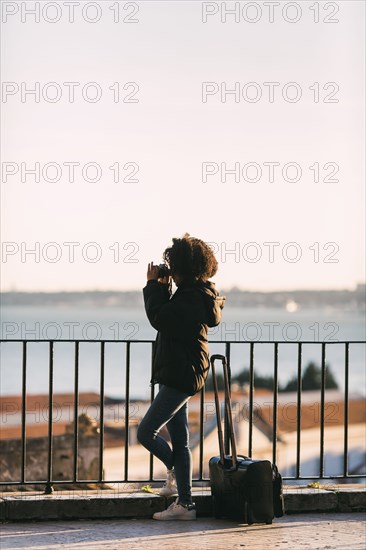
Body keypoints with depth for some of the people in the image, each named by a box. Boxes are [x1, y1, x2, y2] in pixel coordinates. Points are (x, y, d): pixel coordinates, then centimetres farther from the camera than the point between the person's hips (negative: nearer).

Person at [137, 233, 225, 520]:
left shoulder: (191, 299, -18)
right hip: (180, 376, 11)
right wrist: (162, 287, 9)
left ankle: (174, 470, 15)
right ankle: (184, 504, 11)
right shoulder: (195, 294, 14)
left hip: (181, 377, -11)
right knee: (180, 441, 10)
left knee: (146, 432, -8)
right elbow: (168, 316, 21)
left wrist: (154, 285, -12)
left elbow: (159, 319, -22)